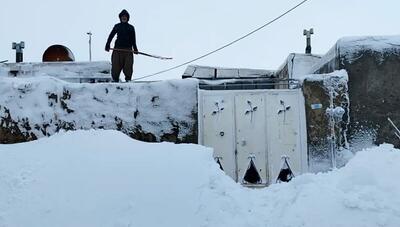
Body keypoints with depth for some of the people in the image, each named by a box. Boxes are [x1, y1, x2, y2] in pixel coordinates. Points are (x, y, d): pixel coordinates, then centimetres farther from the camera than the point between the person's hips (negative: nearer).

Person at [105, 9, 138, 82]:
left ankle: (128, 79, 5)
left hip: (128, 49, 0)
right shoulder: (117, 26, 11)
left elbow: (133, 40, 10)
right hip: (118, 48, 0)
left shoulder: (131, 27, 11)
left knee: (128, 65, -7)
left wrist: (135, 49, 1)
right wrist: (107, 45, 4)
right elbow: (111, 36, 12)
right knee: (116, 65, -4)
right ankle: (115, 79, 6)